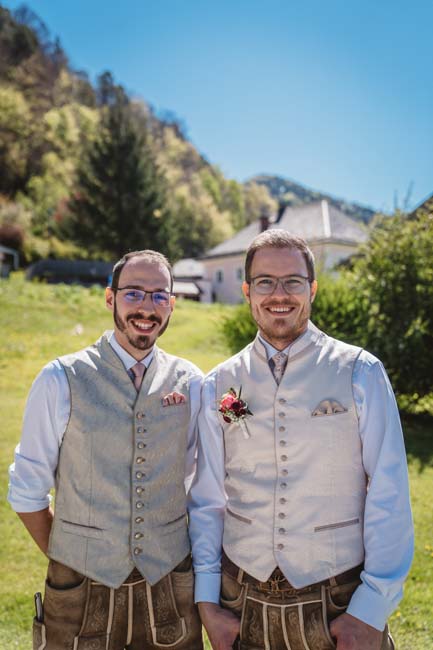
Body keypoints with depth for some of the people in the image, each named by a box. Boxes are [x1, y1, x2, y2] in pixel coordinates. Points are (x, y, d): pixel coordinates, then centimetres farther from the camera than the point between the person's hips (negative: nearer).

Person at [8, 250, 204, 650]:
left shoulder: (191, 384, -3)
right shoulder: (61, 381, -11)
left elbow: (200, 483, 6)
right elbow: (27, 490, -4)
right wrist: (66, 562, 1)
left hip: (169, 586, 2)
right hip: (82, 592, -2)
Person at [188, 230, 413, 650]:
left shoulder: (361, 373, -7)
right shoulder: (219, 386, -1)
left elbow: (388, 498, -8)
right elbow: (206, 500, 3)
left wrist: (371, 611, -10)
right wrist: (207, 602, 1)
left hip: (339, 608, -1)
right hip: (242, 605, 2)